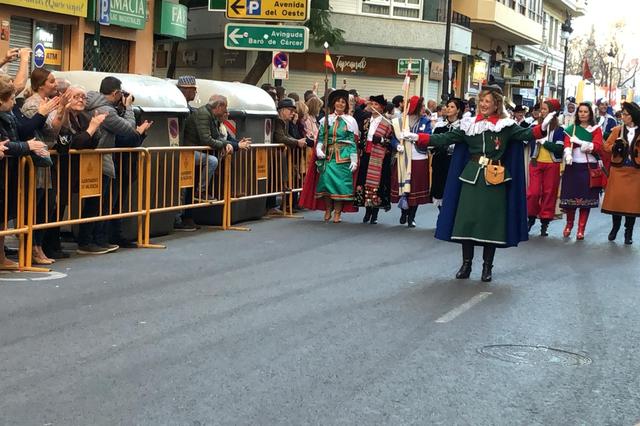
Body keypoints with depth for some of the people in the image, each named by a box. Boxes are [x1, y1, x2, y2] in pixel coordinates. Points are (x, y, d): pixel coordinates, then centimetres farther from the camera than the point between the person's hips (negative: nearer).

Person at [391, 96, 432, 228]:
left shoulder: (425, 122, 4)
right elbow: (394, 138, 0)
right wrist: (397, 145, -21)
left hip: (419, 159, 0)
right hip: (403, 158, 0)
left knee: (416, 188, 2)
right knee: (403, 187, 4)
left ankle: (411, 217, 13)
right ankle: (404, 212, 28)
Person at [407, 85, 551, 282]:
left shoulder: (506, 125, -1)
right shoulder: (469, 124, 6)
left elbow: (525, 134, -14)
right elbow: (446, 138, 5)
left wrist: (542, 128, -34)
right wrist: (418, 137, -3)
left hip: (494, 179, -2)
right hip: (471, 176, 2)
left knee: (491, 221, 2)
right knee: (467, 219, 3)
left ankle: (487, 266, 15)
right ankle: (466, 264, 16)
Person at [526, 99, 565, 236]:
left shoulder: (558, 129, -3)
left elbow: (559, 148, -14)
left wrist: (544, 142, -16)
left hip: (552, 165, -1)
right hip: (536, 163, 1)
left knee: (549, 193, 4)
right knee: (533, 192, -5)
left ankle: (545, 222, 13)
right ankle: (531, 217, 16)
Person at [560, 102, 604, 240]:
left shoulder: (596, 129, 5)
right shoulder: (571, 129, 8)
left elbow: (597, 146, -9)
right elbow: (567, 144, -6)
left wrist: (579, 142, -17)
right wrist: (568, 154, -28)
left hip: (589, 167, -1)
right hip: (573, 166, 1)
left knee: (586, 198, 0)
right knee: (570, 197, 0)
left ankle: (581, 229, 8)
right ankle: (569, 224, 23)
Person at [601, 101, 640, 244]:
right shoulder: (617, 130, 6)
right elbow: (606, 146, 3)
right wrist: (615, 147, -15)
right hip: (618, 169, 1)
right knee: (616, 198, 3)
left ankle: (629, 232, 11)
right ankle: (615, 227, 21)